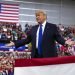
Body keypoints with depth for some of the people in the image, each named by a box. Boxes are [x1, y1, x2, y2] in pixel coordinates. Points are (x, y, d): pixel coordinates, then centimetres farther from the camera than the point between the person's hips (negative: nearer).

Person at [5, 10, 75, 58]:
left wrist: (65, 42, -23)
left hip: (49, 55, -4)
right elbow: (27, 40, 15)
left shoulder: (52, 27, 4)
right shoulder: (33, 28, 15)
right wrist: (15, 43, 9)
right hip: (36, 55, 4)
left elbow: (58, 37, -2)